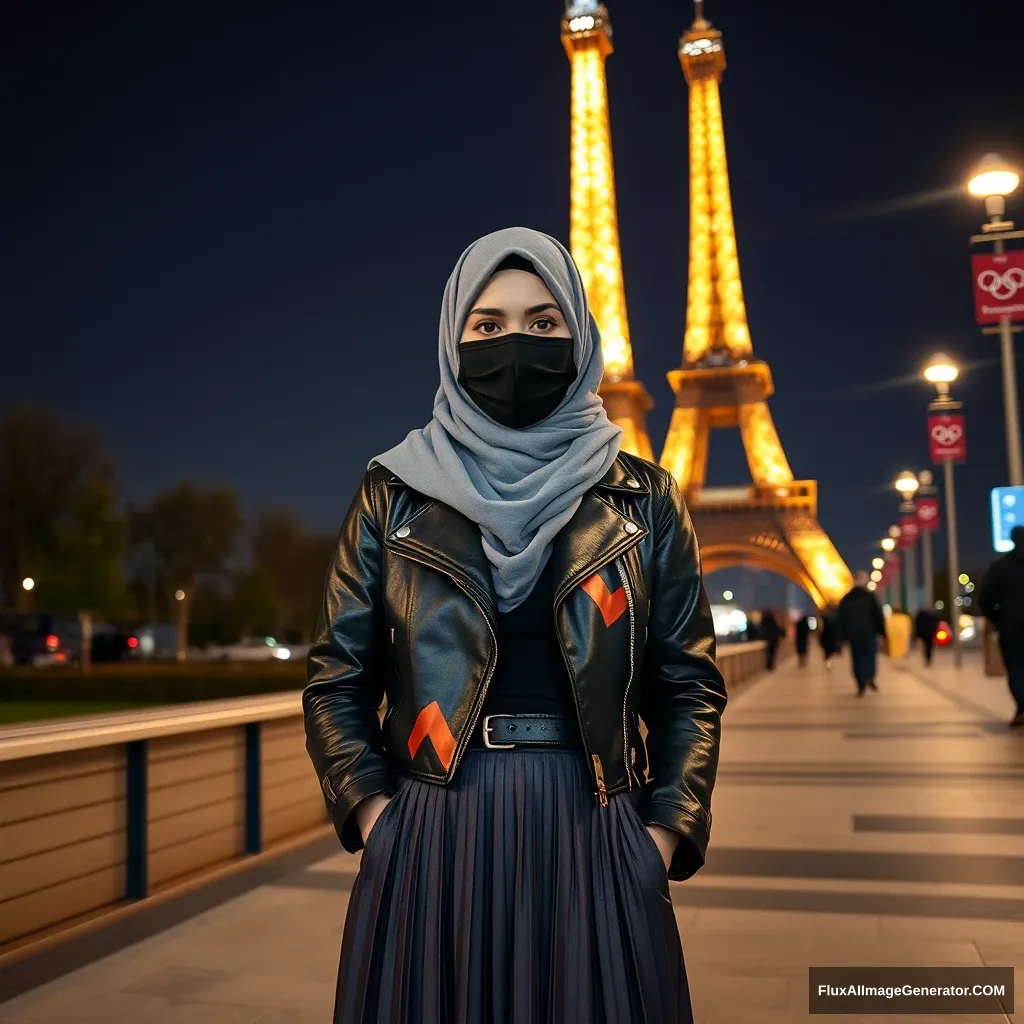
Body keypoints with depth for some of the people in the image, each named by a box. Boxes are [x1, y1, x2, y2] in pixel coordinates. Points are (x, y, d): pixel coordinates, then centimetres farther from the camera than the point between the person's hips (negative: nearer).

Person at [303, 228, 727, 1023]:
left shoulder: (643, 500, 4)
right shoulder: (395, 494, 3)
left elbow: (689, 684, 4)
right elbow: (337, 680, 4)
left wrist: (662, 837, -5)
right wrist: (376, 819, -8)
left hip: (592, 839, 1)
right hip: (432, 844, 0)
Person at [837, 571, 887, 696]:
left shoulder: (845, 600, 7)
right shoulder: (870, 597, -2)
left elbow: (842, 619, 8)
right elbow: (879, 616, -4)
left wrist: (843, 636, 11)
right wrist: (882, 632, 0)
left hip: (853, 635, 2)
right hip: (870, 634, -2)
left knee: (857, 660, 6)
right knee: (870, 657, 8)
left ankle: (861, 686, -1)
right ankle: (869, 679, -14)